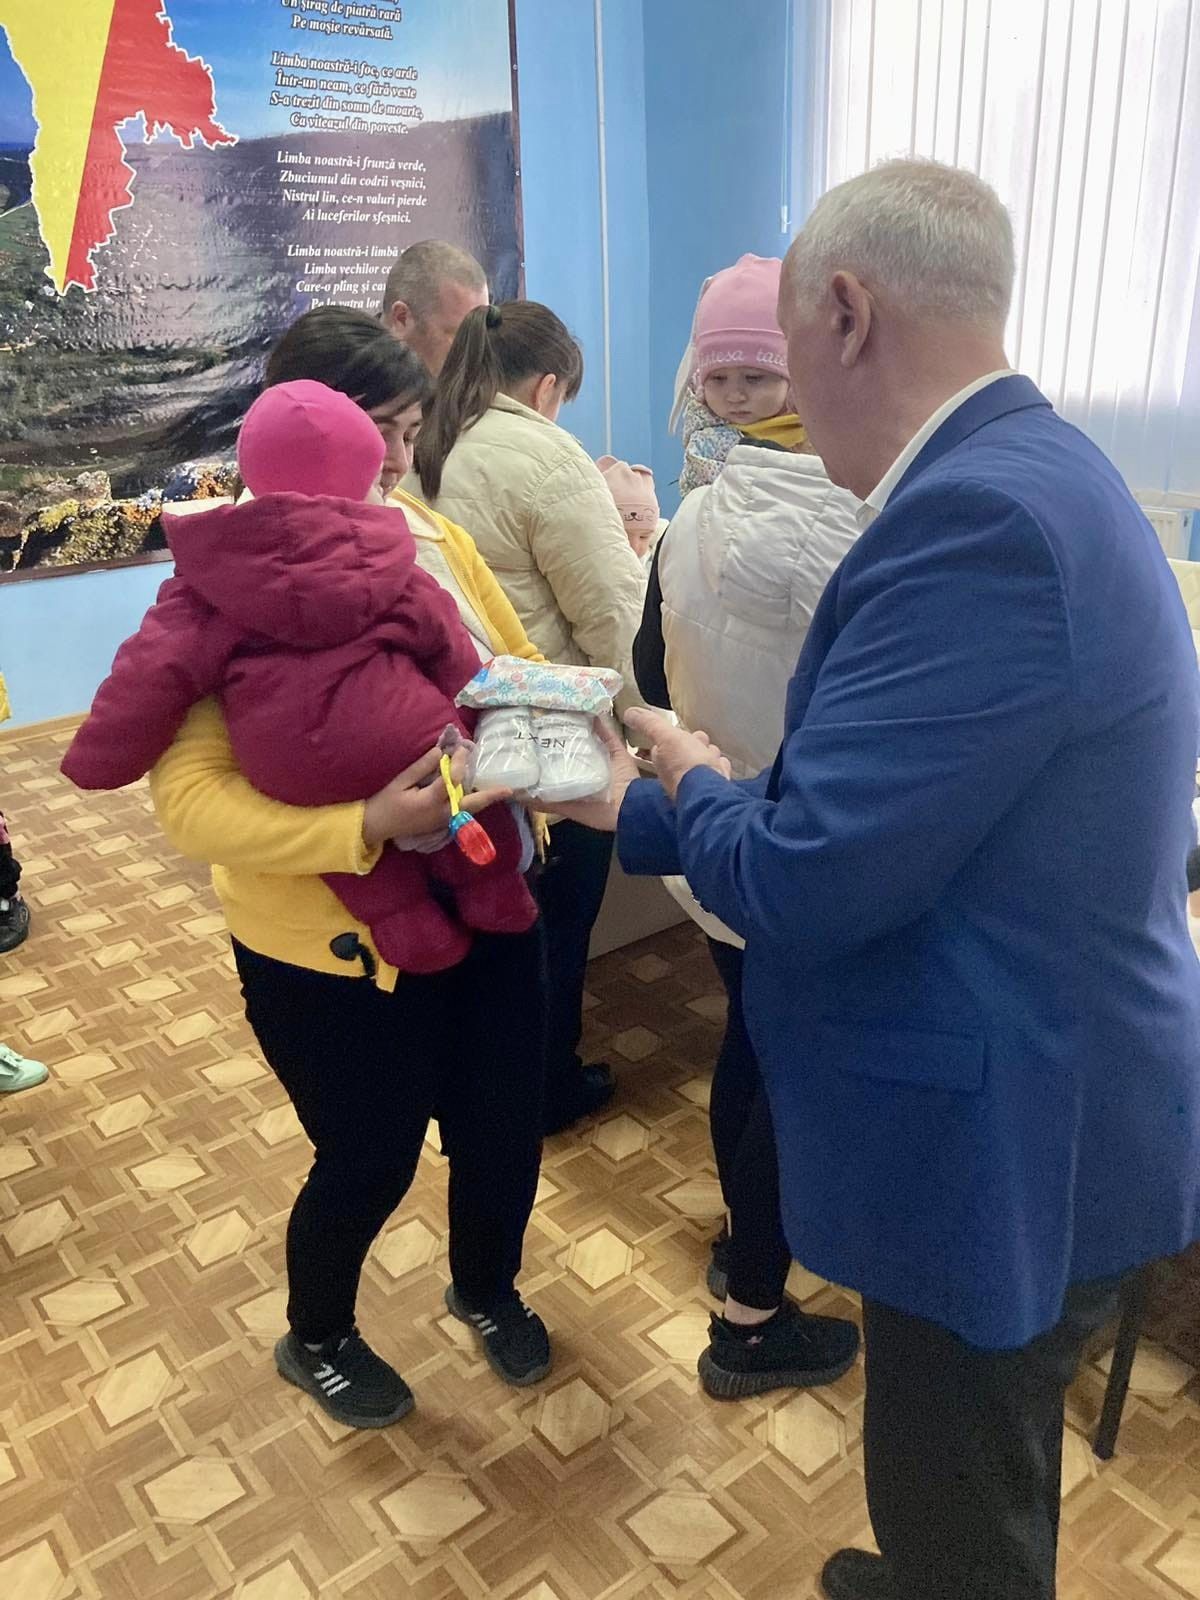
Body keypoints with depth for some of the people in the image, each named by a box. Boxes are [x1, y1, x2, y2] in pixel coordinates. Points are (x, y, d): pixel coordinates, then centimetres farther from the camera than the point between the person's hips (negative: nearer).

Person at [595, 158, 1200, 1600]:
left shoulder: (982, 518, -29)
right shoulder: (1018, 473, 4)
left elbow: (795, 880, -28)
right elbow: (862, 799, 9)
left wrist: (692, 782, -7)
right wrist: (631, 806, 12)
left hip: (1002, 1142, -9)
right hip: (1027, 1100, 9)